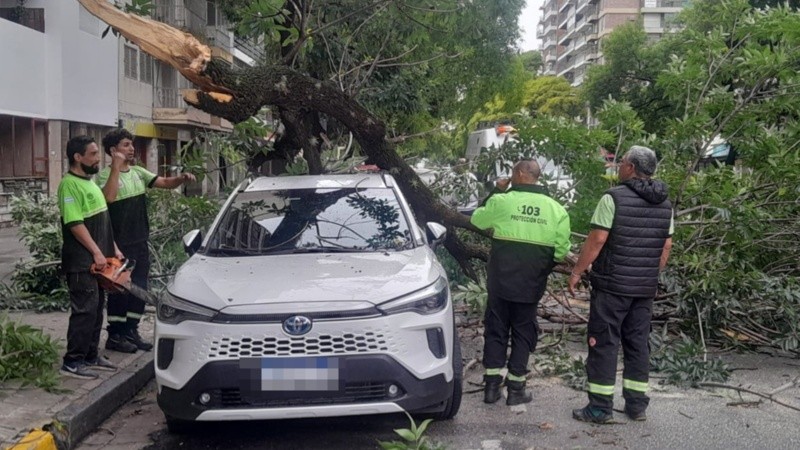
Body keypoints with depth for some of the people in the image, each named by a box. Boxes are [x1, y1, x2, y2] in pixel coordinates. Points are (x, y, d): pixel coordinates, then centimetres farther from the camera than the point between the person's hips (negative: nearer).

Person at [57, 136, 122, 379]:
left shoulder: (90, 182, 16)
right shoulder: (70, 184, -15)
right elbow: (75, 223, -21)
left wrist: (113, 249, 16)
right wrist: (97, 252, -21)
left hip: (97, 261, 10)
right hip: (82, 262, -10)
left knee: (96, 310, 13)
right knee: (85, 311, -8)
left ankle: (90, 355, 22)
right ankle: (72, 362, -1)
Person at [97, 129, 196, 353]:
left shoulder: (138, 172, 10)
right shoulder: (105, 175, -11)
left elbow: (164, 183, 7)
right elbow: (109, 197, -32)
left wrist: (181, 179, -13)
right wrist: (116, 166, -30)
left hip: (140, 242, 7)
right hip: (120, 245, -7)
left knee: (139, 289, 13)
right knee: (120, 290, 0)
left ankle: (131, 331, 25)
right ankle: (114, 336, 11)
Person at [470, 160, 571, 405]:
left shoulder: (501, 201, -10)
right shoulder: (556, 209, -1)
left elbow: (477, 219, 8)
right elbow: (561, 250, 2)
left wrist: (496, 191, 12)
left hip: (500, 280, -1)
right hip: (531, 284, 1)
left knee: (495, 330, 10)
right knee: (523, 333, 11)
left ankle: (492, 386, 12)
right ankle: (516, 389, 13)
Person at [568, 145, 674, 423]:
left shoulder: (614, 198, -13)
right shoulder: (664, 204, 7)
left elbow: (597, 240, -15)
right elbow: (666, 247, 11)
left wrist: (577, 272, -6)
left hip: (612, 285, -6)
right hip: (646, 287, 6)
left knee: (604, 343, 0)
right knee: (638, 344, 13)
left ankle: (600, 408, 3)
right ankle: (637, 405, 19)